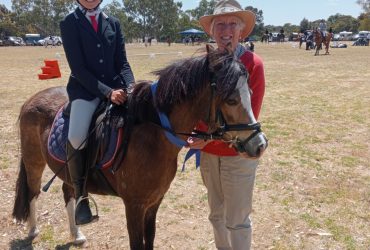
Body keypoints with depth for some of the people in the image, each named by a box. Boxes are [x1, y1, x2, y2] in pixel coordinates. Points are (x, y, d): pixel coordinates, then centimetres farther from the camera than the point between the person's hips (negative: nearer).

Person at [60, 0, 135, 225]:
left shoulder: (113, 23, 12)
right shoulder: (69, 23, 1)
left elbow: (123, 63, 7)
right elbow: (78, 68, -9)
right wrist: (107, 92, -20)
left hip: (115, 87, 4)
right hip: (84, 89, -4)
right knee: (77, 137, -29)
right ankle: (80, 195, -8)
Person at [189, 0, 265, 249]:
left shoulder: (253, 63, -14)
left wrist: (211, 137, -26)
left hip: (239, 154, -5)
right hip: (208, 153, 5)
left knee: (237, 219, 8)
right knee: (217, 214, 21)